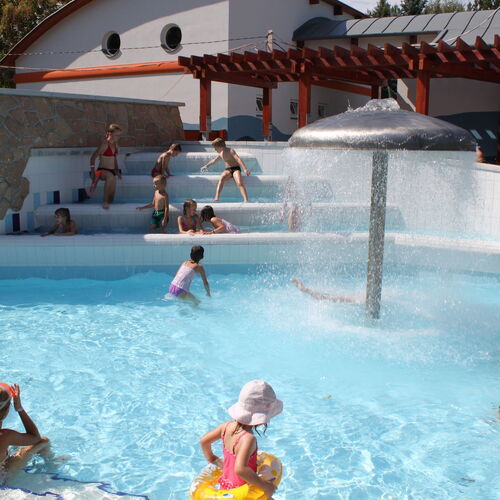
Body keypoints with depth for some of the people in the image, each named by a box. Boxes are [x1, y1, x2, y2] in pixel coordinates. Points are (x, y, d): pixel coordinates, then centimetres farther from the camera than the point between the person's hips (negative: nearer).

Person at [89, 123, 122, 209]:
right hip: (102, 170, -7)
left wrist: (117, 170, 18)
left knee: (111, 199, 3)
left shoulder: (115, 144, 9)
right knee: (110, 177, -45)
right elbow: (93, 157, -14)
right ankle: (105, 201, -39)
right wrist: (93, 171, -23)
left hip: (112, 172, 7)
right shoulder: (105, 144, -13)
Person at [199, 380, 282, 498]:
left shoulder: (228, 426, -5)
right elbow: (240, 469, -42)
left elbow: (204, 441, 8)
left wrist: (212, 459, 22)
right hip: (240, 493, -8)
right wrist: (265, 486, -32)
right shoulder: (248, 438, -29)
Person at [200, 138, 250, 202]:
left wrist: (245, 169, -33)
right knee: (221, 179, -28)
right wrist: (207, 166, 40)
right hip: (227, 170, 5)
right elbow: (214, 160, 33)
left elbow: (238, 159, -21)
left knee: (240, 183, -29)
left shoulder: (230, 151, -10)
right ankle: (216, 198, -39)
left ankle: (246, 200, -39)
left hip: (236, 168, -4)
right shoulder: (220, 154, 12)